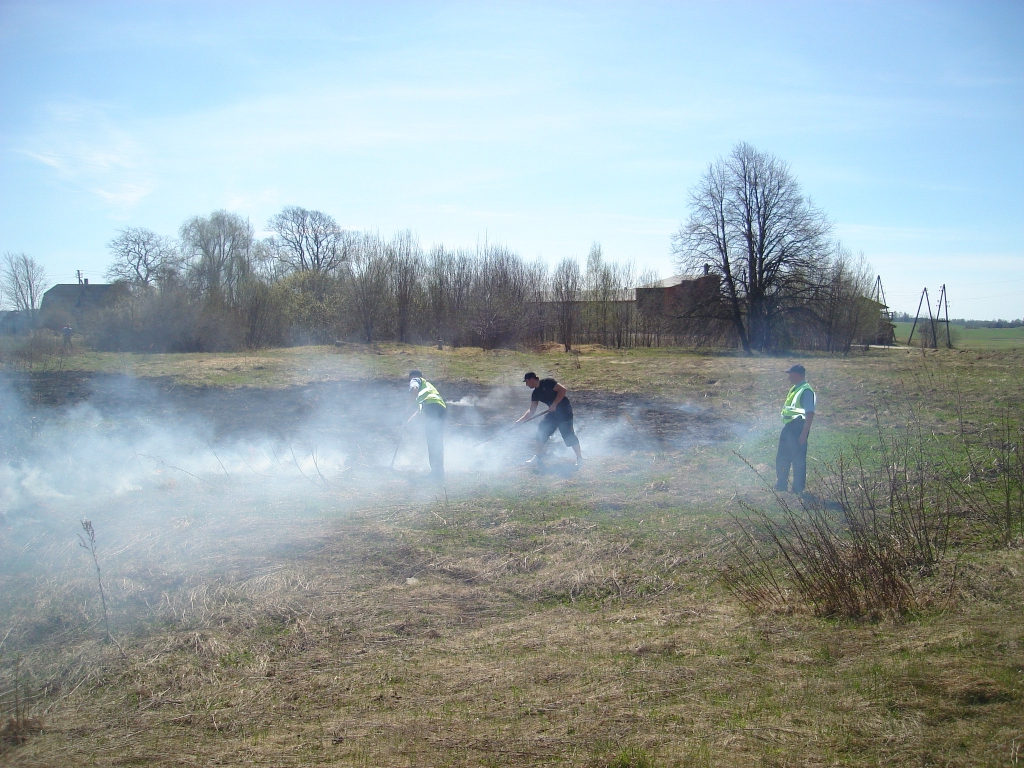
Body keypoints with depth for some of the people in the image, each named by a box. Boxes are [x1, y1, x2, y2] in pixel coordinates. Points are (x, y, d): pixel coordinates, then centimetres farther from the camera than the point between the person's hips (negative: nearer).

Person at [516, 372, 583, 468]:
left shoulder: (547, 383, -14)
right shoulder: (535, 393, 9)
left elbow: (563, 390, -21)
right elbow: (531, 411, 12)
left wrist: (554, 404, -22)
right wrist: (519, 421, 6)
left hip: (564, 410, -8)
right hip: (553, 413, 8)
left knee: (568, 434, -11)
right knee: (542, 431, 7)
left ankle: (579, 459, -2)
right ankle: (539, 457, 19)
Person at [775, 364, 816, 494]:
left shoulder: (806, 391, -16)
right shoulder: (794, 389, 15)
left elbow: (810, 414, -21)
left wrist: (804, 433, -24)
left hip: (798, 427, -10)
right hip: (788, 427, 10)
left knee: (798, 459, -1)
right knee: (781, 457, 16)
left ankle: (798, 488, 8)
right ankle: (781, 485, 27)